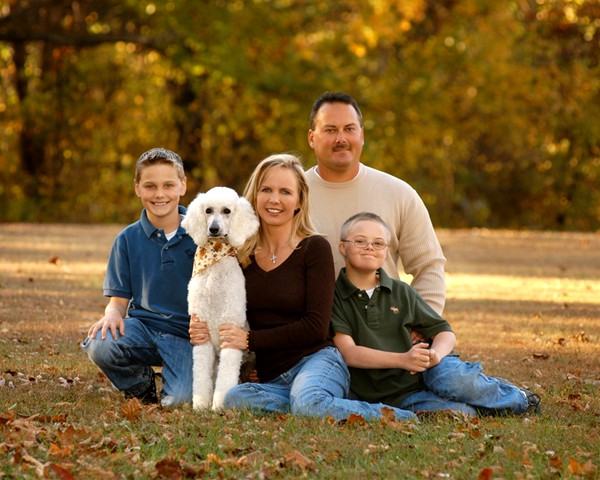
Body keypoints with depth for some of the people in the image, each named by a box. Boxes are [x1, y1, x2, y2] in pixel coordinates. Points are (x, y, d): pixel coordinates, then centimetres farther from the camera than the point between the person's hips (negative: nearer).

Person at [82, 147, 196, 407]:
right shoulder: (128, 239, 5)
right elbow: (119, 300, 6)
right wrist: (113, 314, -18)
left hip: (185, 334, -2)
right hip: (142, 325, 2)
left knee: (177, 401, -28)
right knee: (97, 345, -30)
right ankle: (141, 385, 2)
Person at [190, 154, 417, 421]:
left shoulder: (314, 248, 0)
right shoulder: (243, 254, 12)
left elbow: (316, 326, -8)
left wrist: (251, 339, -10)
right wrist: (202, 330, -3)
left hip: (317, 360, -3)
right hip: (271, 378, 4)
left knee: (308, 403, -40)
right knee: (232, 398, -33)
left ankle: (401, 419, -17)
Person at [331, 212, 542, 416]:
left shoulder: (401, 293, 12)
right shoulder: (333, 298, 0)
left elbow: (445, 332, 12)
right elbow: (348, 353, -12)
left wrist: (436, 354, -14)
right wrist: (402, 360, -26)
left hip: (427, 373, 3)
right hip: (396, 395, -3)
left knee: (454, 379, -34)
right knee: (453, 410, -33)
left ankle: (514, 396, -6)